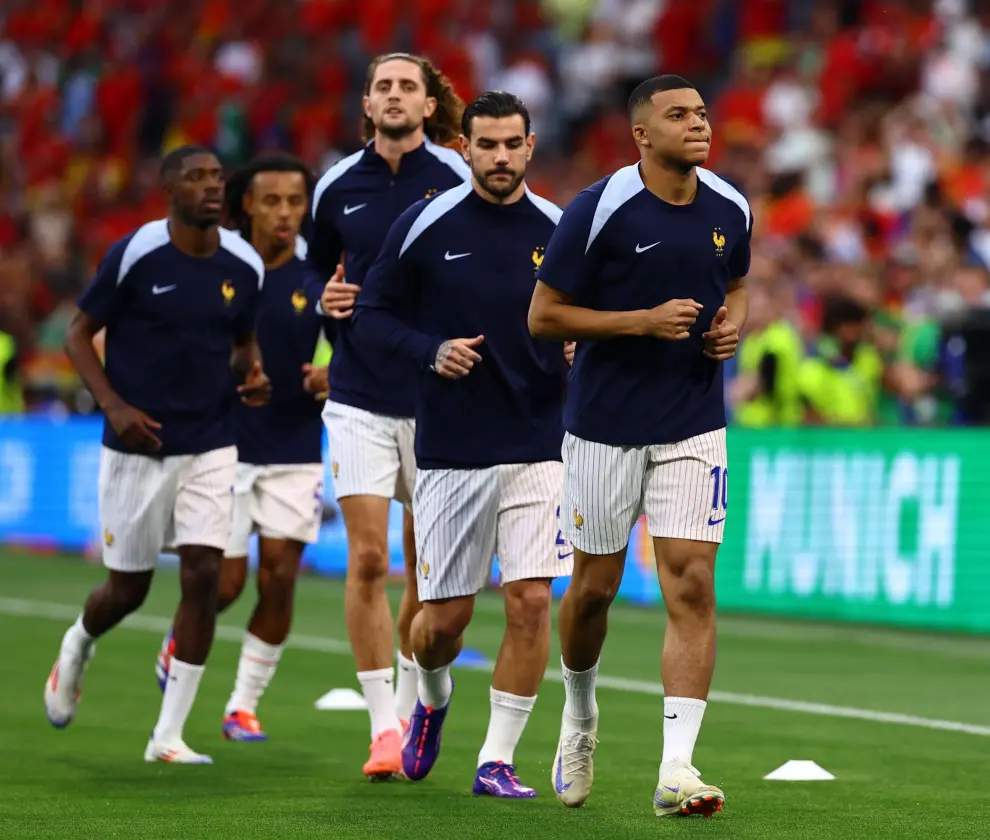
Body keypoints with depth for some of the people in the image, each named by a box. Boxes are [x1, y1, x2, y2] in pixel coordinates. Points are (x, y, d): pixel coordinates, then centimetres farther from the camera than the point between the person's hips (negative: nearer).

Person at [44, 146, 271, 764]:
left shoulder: (244, 265, 2)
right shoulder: (134, 255, -11)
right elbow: (79, 334, -4)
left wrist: (252, 376, -4)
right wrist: (114, 406, -16)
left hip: (211, 446, 3)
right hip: (137, 446, -3)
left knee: (203, 574, -10)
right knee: (129, 589, 6)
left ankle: (169, 736, -2)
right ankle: (78, 645, 43)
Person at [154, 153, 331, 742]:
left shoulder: (321, 274, -2)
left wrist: (334, 375, -18)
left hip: (295, 450, 1)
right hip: (223, 444, -1)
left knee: (279, 577, -6)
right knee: (225, 583, -1)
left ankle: (245, 706, 8)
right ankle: (183, 638, 33)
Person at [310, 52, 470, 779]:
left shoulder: (457, 180, -3)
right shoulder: (337, 188, 5)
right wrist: (329, 300, -1)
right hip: (359, 398, 1)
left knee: (428, 568, 7)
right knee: (368, 561, -8)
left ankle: (412, 708, 23)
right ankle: (383, 727, -4)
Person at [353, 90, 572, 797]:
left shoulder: (560, 230, 2)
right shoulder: (426, 226, -3)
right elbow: (372, 314, 3)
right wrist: (432, 351, -14)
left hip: (538, 446, 1)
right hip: (448, 448, -1)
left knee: (531, 601, -10)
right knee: (445, 618, 4)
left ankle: (497, 760, 2)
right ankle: (433, 700, 39)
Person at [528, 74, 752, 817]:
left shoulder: (731, 211, 3)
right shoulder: (597, 210, -12)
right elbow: (543, 315, -8)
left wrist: (732, 325, -1)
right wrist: (644, 321, -18)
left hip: (695, 428, 2)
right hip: (607, 425, -2)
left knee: (692, 586, -10)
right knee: (595, 586, 9)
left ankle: (677, 770, -12)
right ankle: (580, 714, 39)